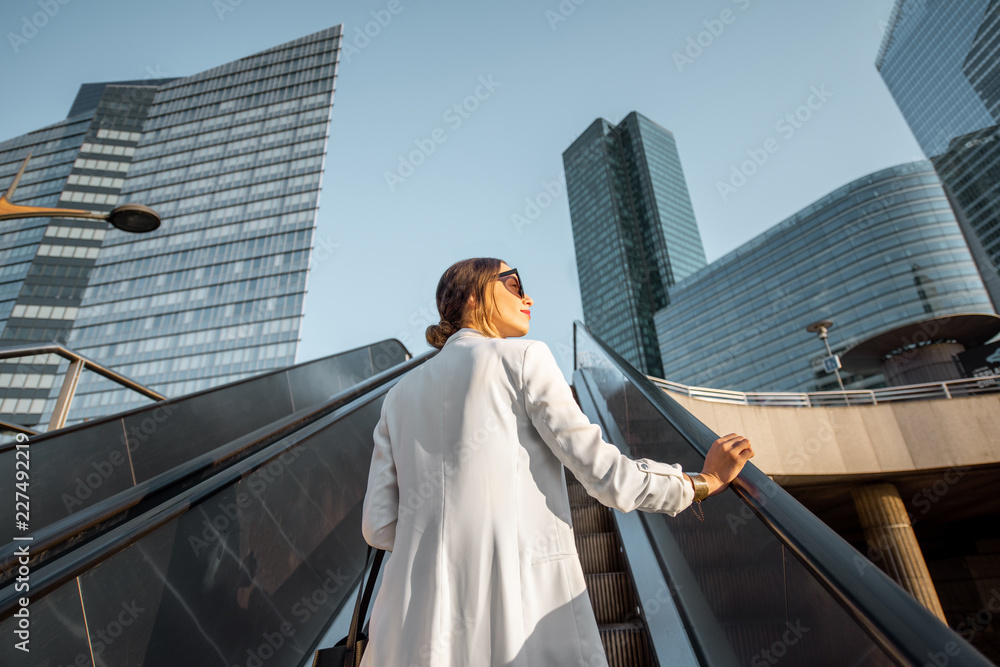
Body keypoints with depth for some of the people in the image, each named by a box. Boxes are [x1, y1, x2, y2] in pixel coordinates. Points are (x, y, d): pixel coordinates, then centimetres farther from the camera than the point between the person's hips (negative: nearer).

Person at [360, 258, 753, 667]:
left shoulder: (401, 394, 14)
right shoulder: (522, 357, -1)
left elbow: (379, 527, 9)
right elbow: (601, 471, -6)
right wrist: (704, 481, 8)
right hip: (525, 609, -5)